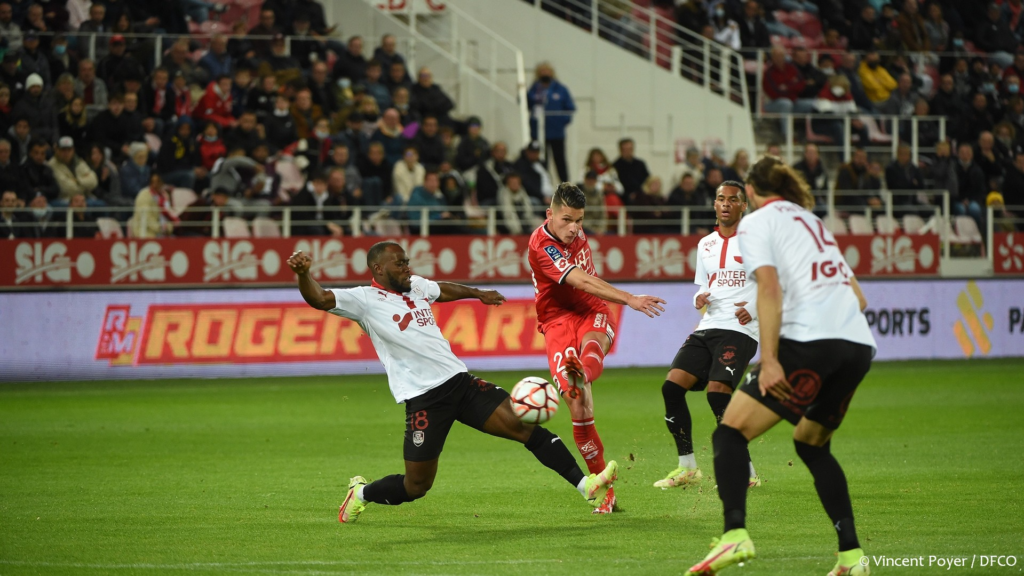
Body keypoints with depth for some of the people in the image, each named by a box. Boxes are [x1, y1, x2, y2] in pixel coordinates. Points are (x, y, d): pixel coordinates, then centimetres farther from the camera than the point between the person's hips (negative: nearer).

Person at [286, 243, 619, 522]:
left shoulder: (416, 285, 14)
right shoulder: (365, 300, -6)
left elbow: (444, 290, 37)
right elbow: (318, 299, -19)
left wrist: (478, 293, 52)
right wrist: (303, 273, -40)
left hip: (460, 381, 6)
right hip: (423, 399, -6)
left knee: (523, 425, -8)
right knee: (416, 486, 1)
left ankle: (586, 486, -10)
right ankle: (361, 493, 29)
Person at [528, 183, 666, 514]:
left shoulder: (574, 232, 6)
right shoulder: (542, 245, -17)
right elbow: (582, 282, -27)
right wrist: (629, 299, -33)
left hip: (592, 313, 4)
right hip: (559, 321, -4)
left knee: (591, 346, -36)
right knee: (579, 410, -14)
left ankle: (580, 375, -73)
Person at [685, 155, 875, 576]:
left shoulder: (756, 222, 6)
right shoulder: (814, 223, 28)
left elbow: (769, 287, -10)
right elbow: (857, 296, 26)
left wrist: (769, 360, -16)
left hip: (809, 342, -7)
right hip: (860, 345, 7)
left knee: (730, 432, -3)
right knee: (811, 443, 24)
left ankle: (735, 535, -25)